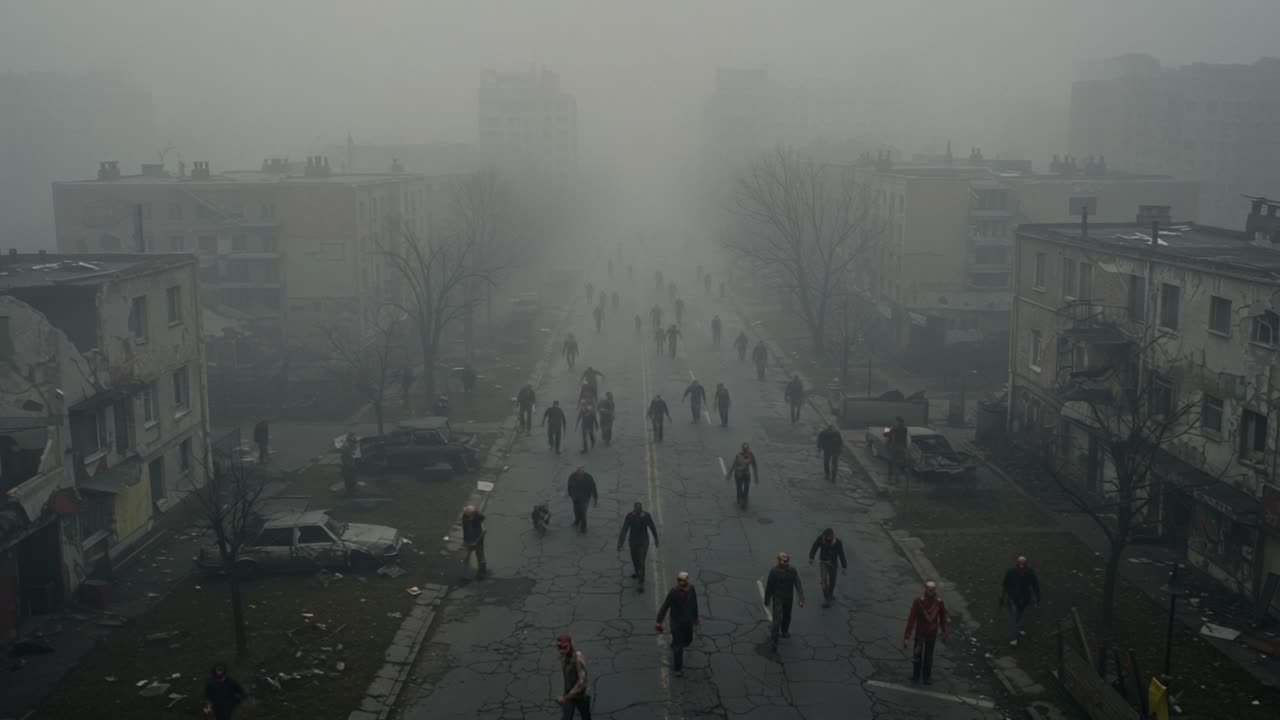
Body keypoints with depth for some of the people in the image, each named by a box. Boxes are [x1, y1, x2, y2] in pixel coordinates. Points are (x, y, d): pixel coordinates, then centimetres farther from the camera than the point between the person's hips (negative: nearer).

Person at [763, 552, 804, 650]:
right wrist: (767, 600, 0)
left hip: (789, 598, 4)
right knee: (778, 618, -14)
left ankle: (784, 631, 48)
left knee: (787, 616, 21)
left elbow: (798, 585, -9)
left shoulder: (792, 570, -9)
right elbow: (768, 586, -8)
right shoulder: (773, 571, -17)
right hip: (777, 598, -4)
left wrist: (801, 600, -16)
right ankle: (773, 639, -7)